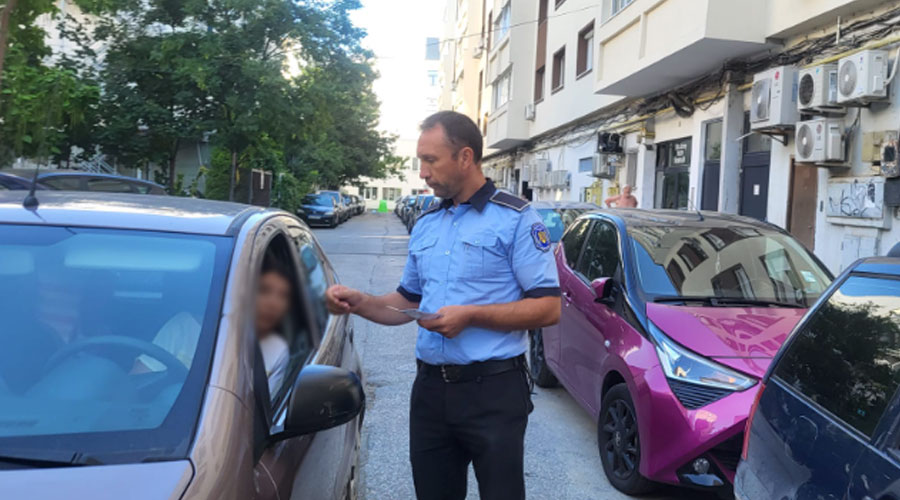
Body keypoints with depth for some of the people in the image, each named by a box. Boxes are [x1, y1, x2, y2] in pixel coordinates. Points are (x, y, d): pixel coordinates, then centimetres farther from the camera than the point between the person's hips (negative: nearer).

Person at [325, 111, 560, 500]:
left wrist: (471, 315, -21)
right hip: (430, 389, 6)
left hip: (492, 390, -6)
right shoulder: (425, 225, 12)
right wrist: (359, 303, 0)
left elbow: (548, 308, -13)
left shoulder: (515, 218, -8)